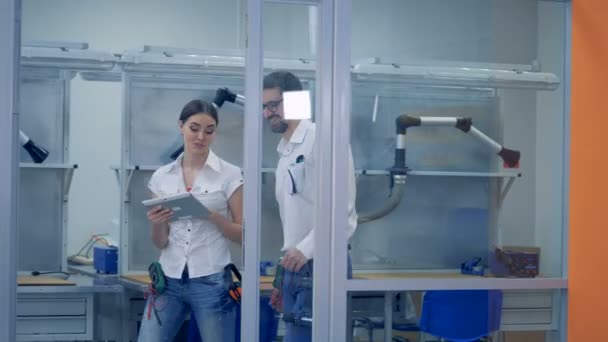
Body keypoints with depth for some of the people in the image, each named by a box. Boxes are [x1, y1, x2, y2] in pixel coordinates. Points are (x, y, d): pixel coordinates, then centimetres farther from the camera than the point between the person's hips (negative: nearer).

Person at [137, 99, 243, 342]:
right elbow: (161, 242, 9)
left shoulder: (230, 175, -2)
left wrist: (213, 216, -18)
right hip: (169, 280, 3)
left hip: (211, 282, -3)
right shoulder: (162, 177, 7)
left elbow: (243, 234, 0)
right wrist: (156, 223, -13)